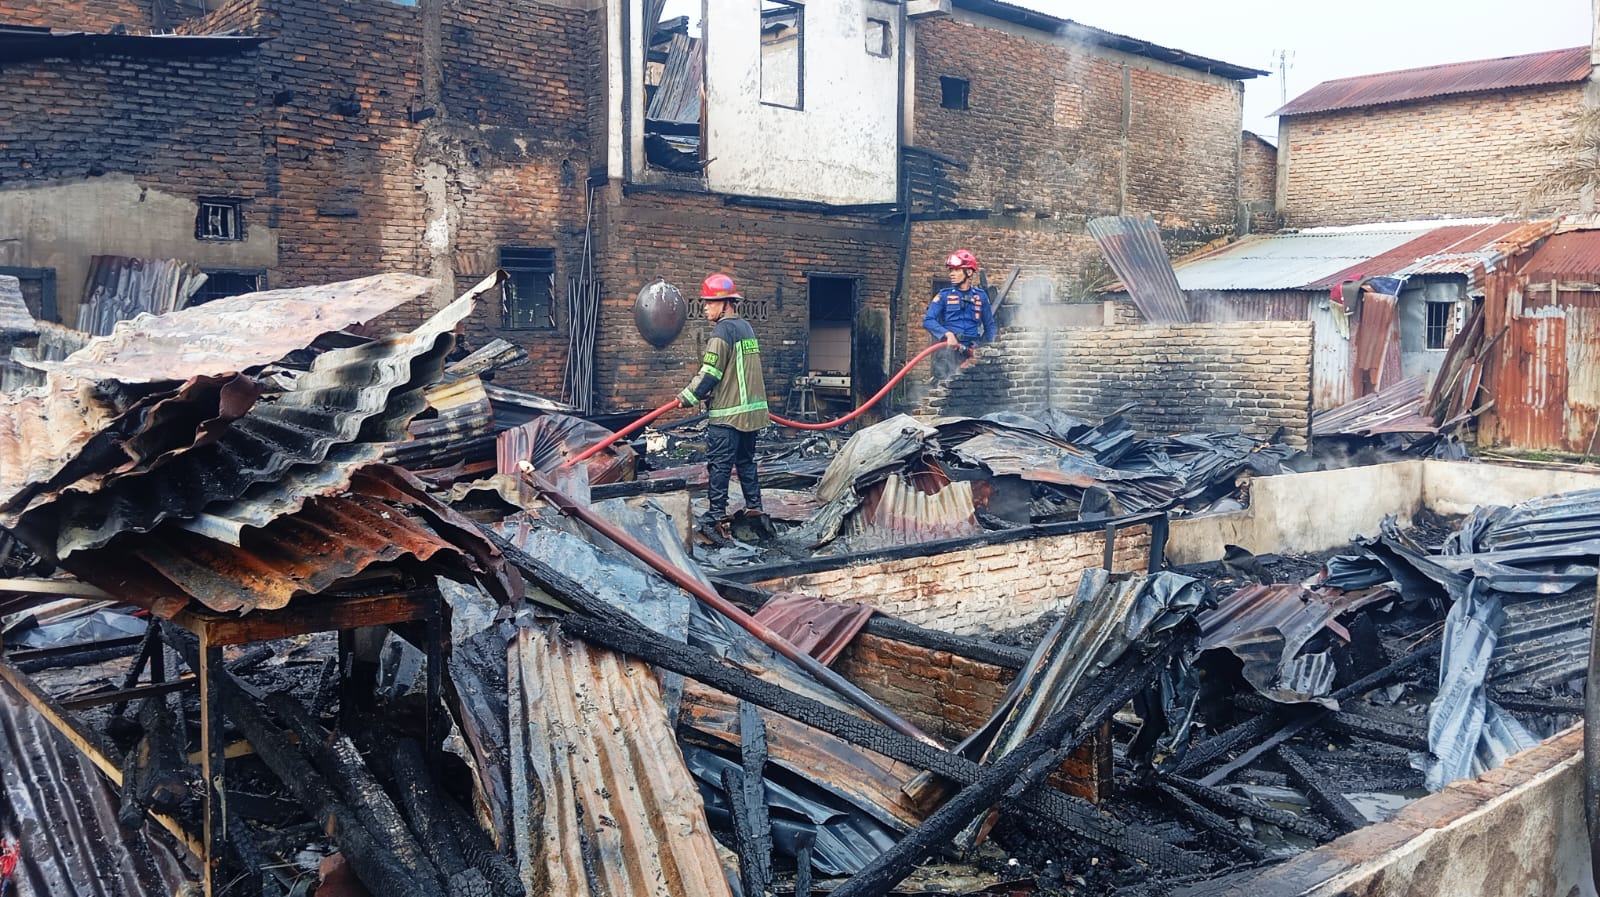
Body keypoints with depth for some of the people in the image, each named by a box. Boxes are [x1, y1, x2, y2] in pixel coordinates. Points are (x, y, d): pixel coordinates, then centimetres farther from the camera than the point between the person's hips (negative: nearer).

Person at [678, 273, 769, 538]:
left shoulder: (723, 330, -13)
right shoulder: (746, 327, 15)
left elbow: (710, 373, -17)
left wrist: (688, 396, -7)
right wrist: (712, 393, 26)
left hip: (728, 413, -9)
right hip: (752, 409, 9)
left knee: (719, 464, -5)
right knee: (746, 461, 16)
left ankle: (716, 517, -5)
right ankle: (754, 509, 19)